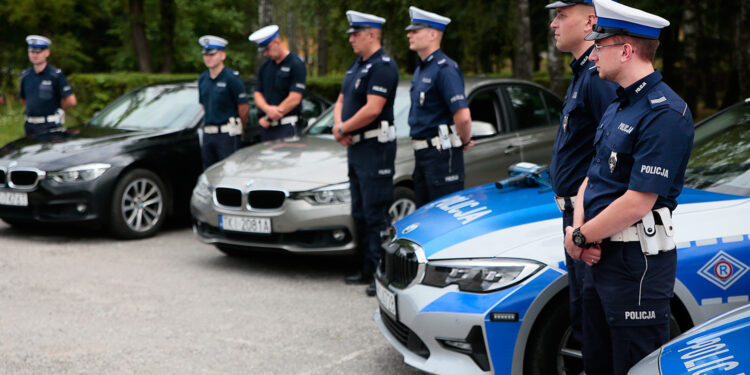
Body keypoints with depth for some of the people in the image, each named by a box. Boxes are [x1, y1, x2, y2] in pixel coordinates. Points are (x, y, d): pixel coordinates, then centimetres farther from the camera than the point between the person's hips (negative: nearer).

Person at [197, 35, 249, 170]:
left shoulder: (232, 78, -9)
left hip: (227, 133, -7)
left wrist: (239, 130, 6)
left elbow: (244, 108, -6)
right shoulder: (202, 79, 12)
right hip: (208, 133, 7)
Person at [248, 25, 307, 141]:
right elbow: (257, 94, 13)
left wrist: (269, 119, -7)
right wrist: (267, 109, -12)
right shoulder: (265, 66, 15)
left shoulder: (296, 64, -6)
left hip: (287, 127, -6)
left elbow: (294, 99, -12)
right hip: (266, 127, 6)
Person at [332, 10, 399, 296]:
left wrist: (343, 128, -10)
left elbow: (372, 109, -23)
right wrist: (339, 127, 0)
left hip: (376, 147, -10)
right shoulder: (357, 66, 18)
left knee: (376, 215, -9)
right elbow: (341, 102, 21)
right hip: (356, 146, 10)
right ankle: (368, 270, 23)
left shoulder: (383, 66, -14)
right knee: (360, 213, 14)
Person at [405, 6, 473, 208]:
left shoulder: (445, 69, -17)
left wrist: (464, 142, -11)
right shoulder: (421, 69, 15)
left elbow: (463, 115, -26)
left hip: (442, 153, -10)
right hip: (421, 153, 10)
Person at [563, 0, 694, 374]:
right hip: (601, 257, 10)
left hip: (637, 262, -10)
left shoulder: (665, 114, -18)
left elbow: (637, 203, -23)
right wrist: (578, 227, -4)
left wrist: (580, 237, -12)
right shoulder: (617, 107, 15)